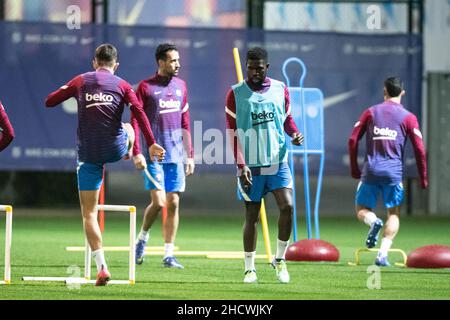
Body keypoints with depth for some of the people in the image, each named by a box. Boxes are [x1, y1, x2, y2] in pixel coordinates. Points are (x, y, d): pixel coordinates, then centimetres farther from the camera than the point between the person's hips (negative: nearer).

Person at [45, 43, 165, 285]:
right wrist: (151, 144, -10)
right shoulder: (122, 85, 3)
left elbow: (49, 102, 9)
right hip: (115, 148, 1)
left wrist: (70, 92, 27)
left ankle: (101, 267, -10)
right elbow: (139, 113, -9)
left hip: (88, 154, -1)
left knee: (89, 213, 1)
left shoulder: (80, 82, 4)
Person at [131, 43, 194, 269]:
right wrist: (137, 153, -13)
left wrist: (190, 155, 14)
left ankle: (169, 255, 7)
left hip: (176, 155, 5)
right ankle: (143, 237, 15)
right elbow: (134, 121, -5)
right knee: (158, 202, -12)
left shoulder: (181, 86, 12)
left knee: (173, 204, 2)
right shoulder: (146, 87, -4)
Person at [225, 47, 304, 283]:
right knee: (252, 215, 2)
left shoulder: (280, 89, 6)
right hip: (250, 165, -2)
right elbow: (233, 131, -4)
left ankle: (280, 259, 4)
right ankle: (249, 268, 12)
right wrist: (241, 165, -11)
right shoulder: (236, 93, -2)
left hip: (278, 162, 2)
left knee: (287, 206, -13)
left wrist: (294, 133, -4)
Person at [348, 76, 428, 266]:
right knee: (394, 214, 9)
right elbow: (419, 149, -2)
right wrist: (423, 178, 8)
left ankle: (373, 221, -23)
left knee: (362, 210, 12)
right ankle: (383, 254, -9)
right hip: (394, 172, -1)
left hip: (370, 170, 1)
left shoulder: (371, 112, 8)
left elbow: (353, 140, 4)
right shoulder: (408, 117, 3)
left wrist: (354, 169, 14)